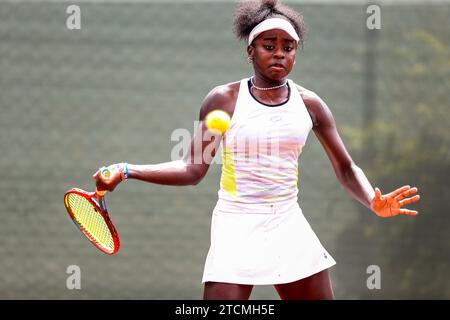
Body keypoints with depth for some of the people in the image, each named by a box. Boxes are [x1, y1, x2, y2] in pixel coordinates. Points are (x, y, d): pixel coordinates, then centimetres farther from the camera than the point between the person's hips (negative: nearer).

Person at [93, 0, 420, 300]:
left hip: (290, 228, 4)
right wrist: (127, 171, -13)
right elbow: (192, 170, -2)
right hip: (237, 228, -3)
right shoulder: (224, 99, -3)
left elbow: (346, 168, 9)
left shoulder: (310, 103, 5)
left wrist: (374, 201, -12)